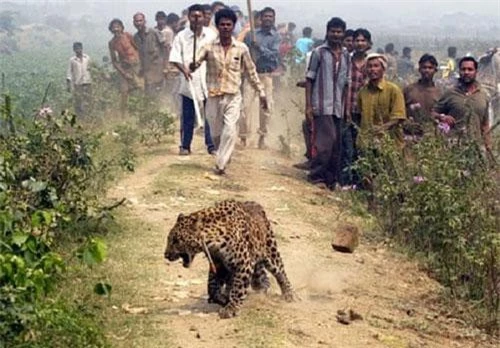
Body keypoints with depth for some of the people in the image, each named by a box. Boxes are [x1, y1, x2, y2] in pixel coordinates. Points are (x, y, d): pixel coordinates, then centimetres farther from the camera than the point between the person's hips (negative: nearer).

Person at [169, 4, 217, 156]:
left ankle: (211, 145, 12)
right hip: (190, 82, -1)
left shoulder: (211, 35, 3)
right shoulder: (181, 36, -1)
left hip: (208, 82, 1)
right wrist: (184, 69, -19)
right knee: (187, 116, 5)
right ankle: (185, 146, 15)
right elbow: (174, 58, -2)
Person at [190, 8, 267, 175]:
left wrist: (261, 92, 9)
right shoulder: (209, 47, -1)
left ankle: (220, 165, -12)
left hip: (233, 96, -1)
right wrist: (193, 66, -38)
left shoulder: (241, 48, 1)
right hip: (213, 96, 1)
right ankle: (224, 157, 37)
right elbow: (196, 61, -14)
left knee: (230, 131, -16)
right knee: (216, 133, 11)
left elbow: (251, 72, 9)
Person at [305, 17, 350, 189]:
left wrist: (347, 107, 10)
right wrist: (308, 106, -7)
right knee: (327, 140, -14)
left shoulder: (346, 55, 12)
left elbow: (346, 83, 15)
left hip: (338, 108, 5)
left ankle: (331, 178, 15)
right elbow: (309, 79, -1)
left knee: (336, 145, 7)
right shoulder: (319, 52, -1)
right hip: (322, 105, -5)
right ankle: (316, 175, -4)